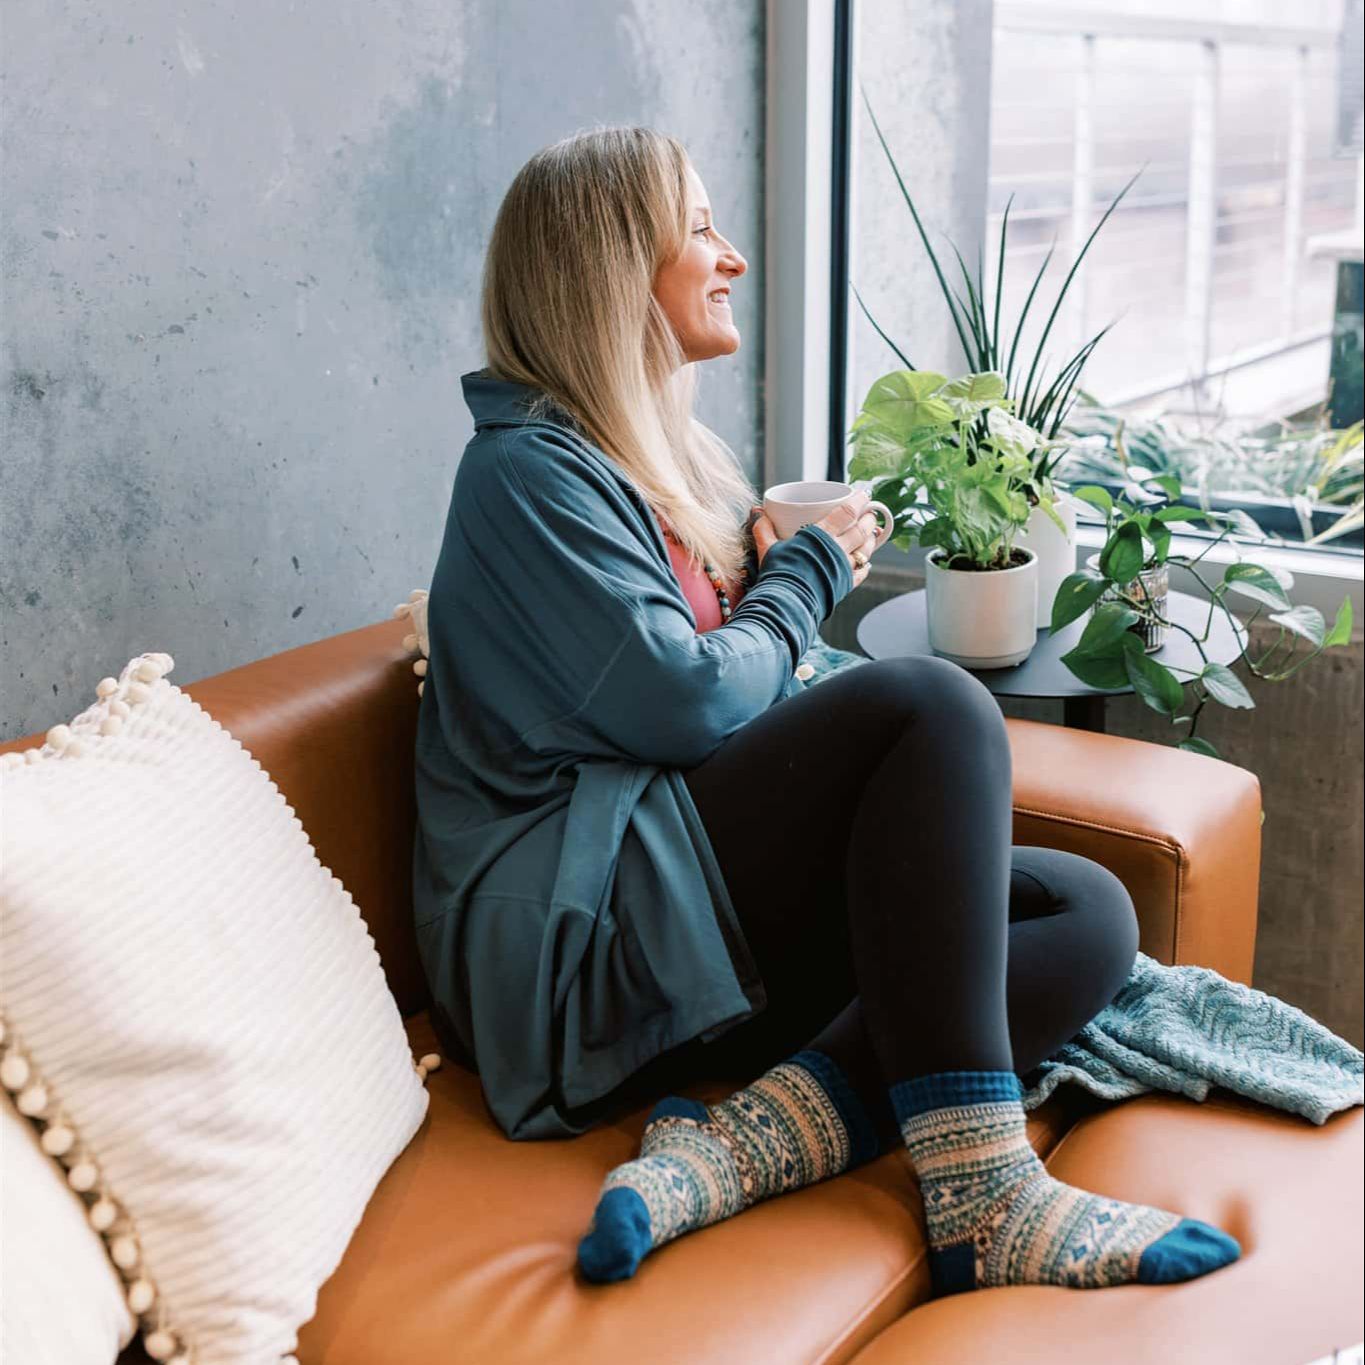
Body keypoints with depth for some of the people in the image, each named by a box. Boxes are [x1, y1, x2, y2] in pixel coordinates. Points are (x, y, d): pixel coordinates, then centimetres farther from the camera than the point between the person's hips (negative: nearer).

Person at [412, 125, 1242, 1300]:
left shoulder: (676, 454, 20)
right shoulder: (530, 468, -8)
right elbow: (685, 702, -18)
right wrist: (810, 574, 0)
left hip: (708, 914, 9)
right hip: (584, 934, -9)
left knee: (1091, 917, -7)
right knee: (936, 704, -25)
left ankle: (727, 1154, -23)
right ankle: (981, 1199, -29)